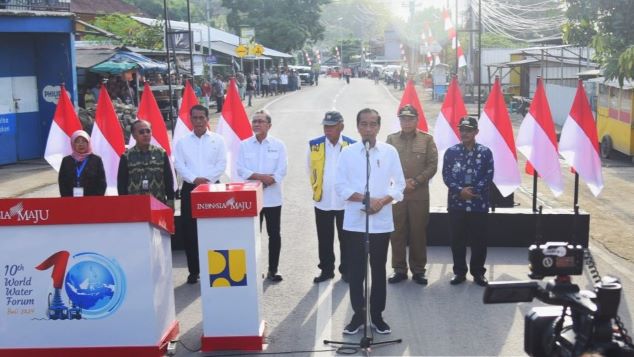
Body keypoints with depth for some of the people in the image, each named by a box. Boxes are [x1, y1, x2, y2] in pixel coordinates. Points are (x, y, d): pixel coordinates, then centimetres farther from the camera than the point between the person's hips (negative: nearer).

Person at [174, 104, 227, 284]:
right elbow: (179, 165, 0)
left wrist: (207, 179, -14)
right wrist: (194, 179, -15)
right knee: (190, 231, 1)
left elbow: (221, 164, -2)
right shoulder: (182, 142, 8)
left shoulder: (217, 140, 5)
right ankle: (193, 270, 9)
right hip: (190, 189, 1)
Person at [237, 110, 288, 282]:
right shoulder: (244, 145, 4)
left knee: (274, 234, 4)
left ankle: (273, 270, 16)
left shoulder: (278, 145, 1)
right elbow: (240, 169, -5)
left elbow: (281, 171, -7)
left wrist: (261, 179, -16)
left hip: (272, 197, 0)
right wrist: (261, 176, -17)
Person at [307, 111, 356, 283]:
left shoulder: (352, 146, -7)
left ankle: (346, 270, 21)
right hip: (322, 201, 2)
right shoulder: (314, 145, 0)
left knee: (346, 239, 9)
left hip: (346, 201, -2)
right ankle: (326, 269, 23)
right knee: (324, 240, 11)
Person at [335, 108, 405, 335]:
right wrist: (366, 199, -15)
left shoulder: (390, 151, 2)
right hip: (354, 222, 0)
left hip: (381, 221, 1)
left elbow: (399, 184, 4)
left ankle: (377, 314, 21)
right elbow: (340, 186, -3)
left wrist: (382, 201, -13)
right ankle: (358, 314, 18)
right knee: (356, 270, 5)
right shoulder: (348, 152, 0)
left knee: (378, 269, 9)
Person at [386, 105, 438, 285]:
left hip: (420, 195, -1)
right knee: (397, 233, 3)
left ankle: (418, 270, 15)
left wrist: (416, 181, -11)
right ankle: (399, 269, 14)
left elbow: (432, 165, 1)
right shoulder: (391, 139, 8)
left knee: (419, 233, 4)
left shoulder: (427, 139, 5)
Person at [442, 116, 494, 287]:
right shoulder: (451, 152, 4)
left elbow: (488, 177, -2)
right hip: (456, 203, 1)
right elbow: (446, 175, 0)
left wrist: (473, 191, -13)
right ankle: (459, 271, 17)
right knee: (457, 239, 5)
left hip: (479, 204, -1)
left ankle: (478, 272, 16)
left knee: (479, 240, 4)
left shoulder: (485, 152, 2)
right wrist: (460, 190, -14)